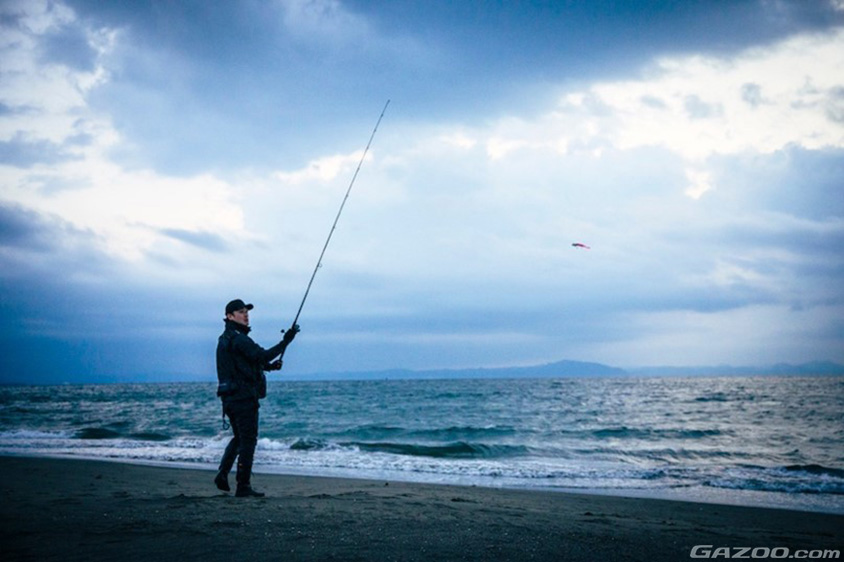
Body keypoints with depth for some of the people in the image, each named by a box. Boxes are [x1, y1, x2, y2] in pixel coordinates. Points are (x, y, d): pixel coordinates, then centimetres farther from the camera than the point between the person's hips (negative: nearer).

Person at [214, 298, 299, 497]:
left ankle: (222, 474, 11)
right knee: (248, 440, -3)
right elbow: (262, 356, -25)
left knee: (239, 438, 21)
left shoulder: (224, 339, 17)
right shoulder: (237, 339, -15)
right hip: (244, 397, -9)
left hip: (230, 397, 9)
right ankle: (243, 486, 1)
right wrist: (286, 341, -24)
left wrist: (270, 365, 13)